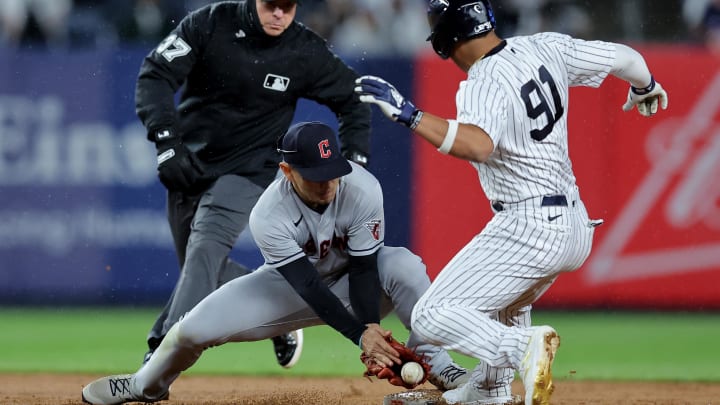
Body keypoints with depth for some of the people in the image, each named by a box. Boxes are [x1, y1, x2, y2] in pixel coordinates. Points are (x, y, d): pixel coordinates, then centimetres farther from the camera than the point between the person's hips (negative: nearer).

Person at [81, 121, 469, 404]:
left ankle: (438, 366, -21)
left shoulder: (362, 189, -30)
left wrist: (371, 326, -41)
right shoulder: (268, 215, -31)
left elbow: (363, 269, -24)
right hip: (293, 287, 0)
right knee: (195, 327, -12)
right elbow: (309, 286, -35)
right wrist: (360, 335, -46)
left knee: (403, 265, -34)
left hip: (352, 281, 0)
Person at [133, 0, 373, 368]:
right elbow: (155, 75, -14)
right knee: (206, 272, 11)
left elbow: (352, 99, 5)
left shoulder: (306, 53, -10)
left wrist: (355, 160, -7)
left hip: (248, 172, -3)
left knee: (204, 251, -24)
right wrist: (166, 140, -26)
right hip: (188, 166, 3)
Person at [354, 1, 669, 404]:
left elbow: (478, 146, -40)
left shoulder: (485, 87, -21)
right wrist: (646, 88, 32)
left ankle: (523, 346, -28)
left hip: (530, 231, -9)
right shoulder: (545, 48, 1)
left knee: (433, 318, -9)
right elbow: (625, 57, 11)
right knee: (507, 300, 37)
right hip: (575, 225, 9)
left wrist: (407, 113, -41)